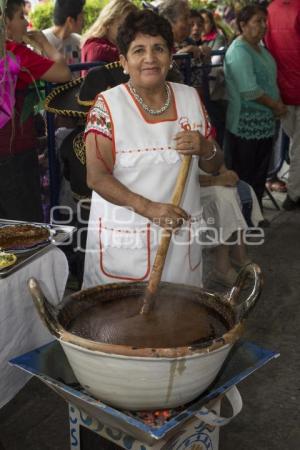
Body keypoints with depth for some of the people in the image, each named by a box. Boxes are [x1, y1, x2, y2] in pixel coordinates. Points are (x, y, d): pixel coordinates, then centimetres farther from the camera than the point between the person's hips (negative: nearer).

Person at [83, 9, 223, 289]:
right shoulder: (108, 104, -9)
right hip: (124, 237, -3)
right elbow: (96, 177, -14)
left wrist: (204, 148, -14)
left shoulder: (190, 98, 3)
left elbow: (213, 166, 9)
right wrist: (148, 208, -27)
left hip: (181, 233, 4)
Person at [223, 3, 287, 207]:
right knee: (244, 179, 1)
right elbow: (249, 90, -23)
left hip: (265, 124, 9)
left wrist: (278, 102, 0)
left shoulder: (260, 48, 13)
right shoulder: (239, 51, -16)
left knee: (260, 176, 16)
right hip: (246, 127, -9)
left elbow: (270, 79, 18)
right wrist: (275, 105, -12)